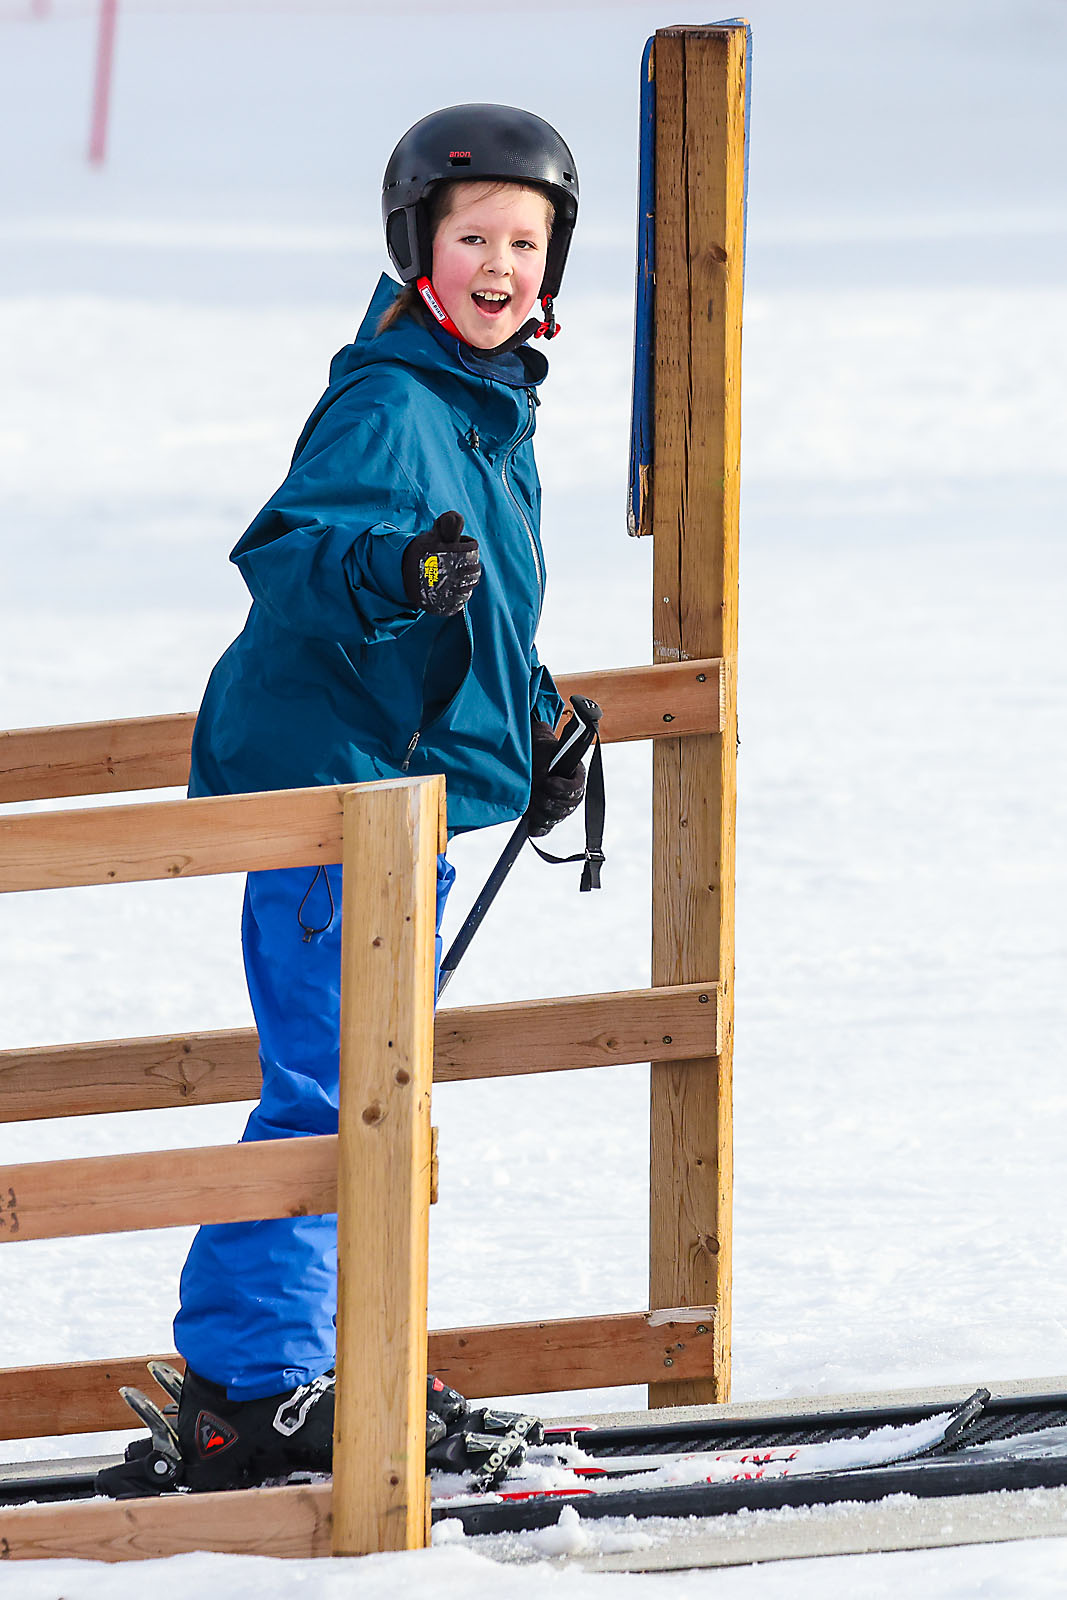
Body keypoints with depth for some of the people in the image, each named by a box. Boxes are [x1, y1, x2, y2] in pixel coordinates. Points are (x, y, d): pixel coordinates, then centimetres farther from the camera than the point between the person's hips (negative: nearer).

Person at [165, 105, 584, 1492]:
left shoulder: (493, 407, 14)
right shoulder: (389, 404, -16)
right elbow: (289, 550, -30)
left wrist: (534, 723, 28)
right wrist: (395, 568, -47)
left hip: (416, 786, 10)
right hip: (335, 787, -10)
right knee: (329, 1097, -12)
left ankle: (292, 1377, 25)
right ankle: (244, 1393, -10)